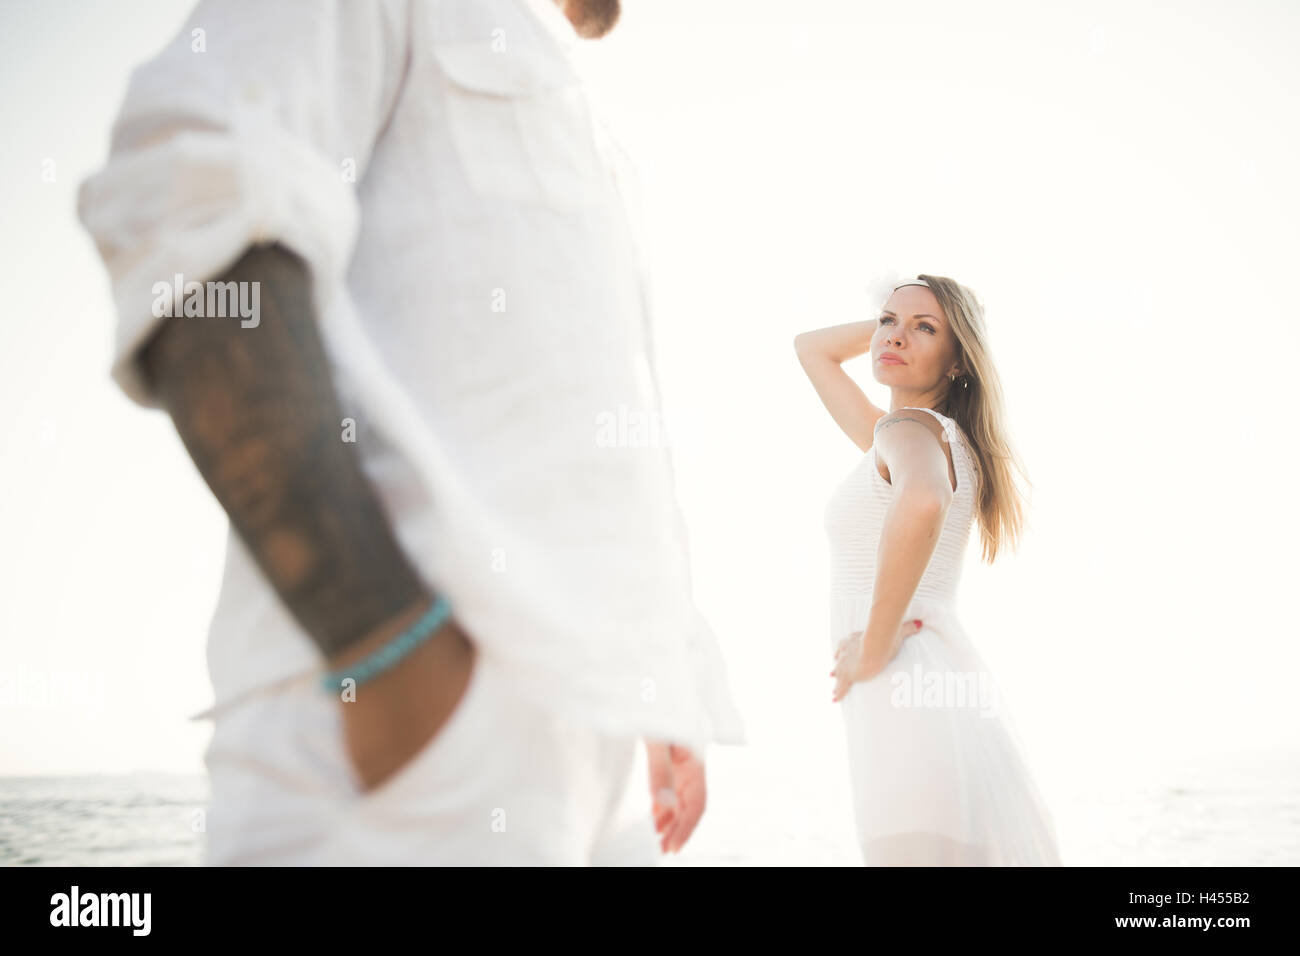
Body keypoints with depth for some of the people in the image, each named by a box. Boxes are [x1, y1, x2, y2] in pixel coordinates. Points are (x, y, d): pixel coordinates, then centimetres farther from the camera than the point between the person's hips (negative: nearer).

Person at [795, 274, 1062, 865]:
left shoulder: (910, 427, -7)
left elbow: (922, 504, -33)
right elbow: (812, 349, 34)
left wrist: (873, 648, -22)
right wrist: (891, 315, 22)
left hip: (908, 693, -9)